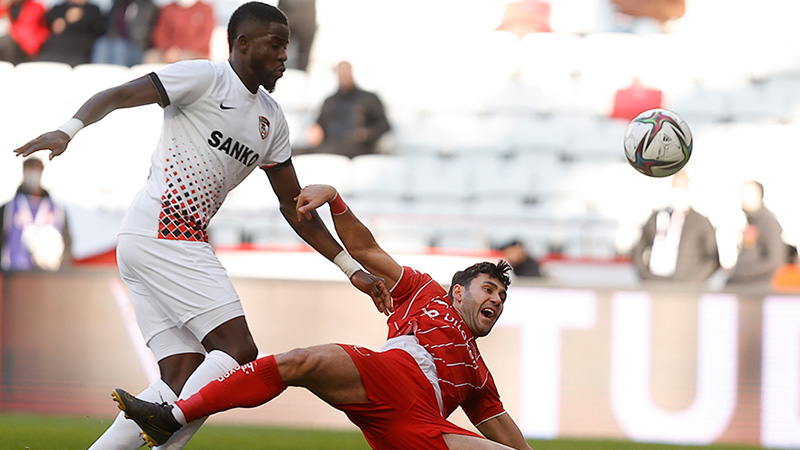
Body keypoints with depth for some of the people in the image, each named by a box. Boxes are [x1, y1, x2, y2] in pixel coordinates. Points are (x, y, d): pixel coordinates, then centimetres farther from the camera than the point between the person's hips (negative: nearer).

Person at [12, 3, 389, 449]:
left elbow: (294, 205, 25)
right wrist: (69, 129, -30)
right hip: (161, 233, -9)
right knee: (238, 349, -15)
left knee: (182, 380, 1)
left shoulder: (271, 120, 21)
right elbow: (116, 96, -10)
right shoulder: (204, 77, -3)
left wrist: (352, 269, 22)